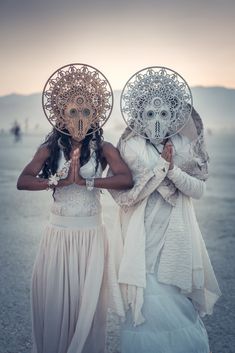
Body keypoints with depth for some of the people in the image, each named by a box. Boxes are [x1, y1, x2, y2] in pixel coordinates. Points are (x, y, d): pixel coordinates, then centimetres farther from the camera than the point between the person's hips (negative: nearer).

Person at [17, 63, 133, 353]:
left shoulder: (104, 149, -3)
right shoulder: (50, 149, 1)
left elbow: (127, 180, -18)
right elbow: (22, 181, -10)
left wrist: (85, 181, -20)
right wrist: (61, 180, -18)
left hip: (90, 234, -1)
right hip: (58, 232, 1)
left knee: (87, 300, 7)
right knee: (52, 298, 8)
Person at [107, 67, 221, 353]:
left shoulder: (184, 146, 2)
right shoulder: (130, 147, -5)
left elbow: (199, 189, -2)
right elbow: (124, 195, -13)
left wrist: (173, 169, -17)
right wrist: (161, 166, -17)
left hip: (176, 233, 2)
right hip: (142, 235, -2)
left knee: (175, 299, 7)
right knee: (148, 301, 1)